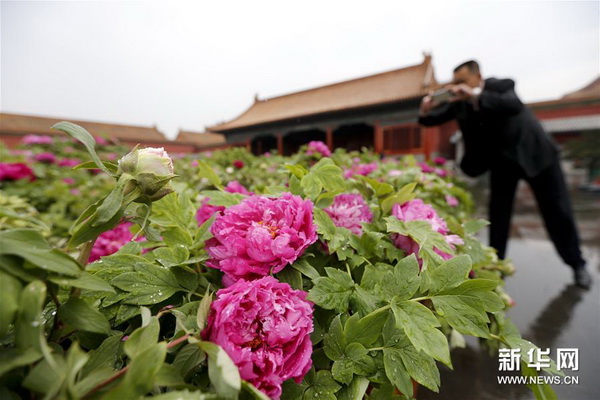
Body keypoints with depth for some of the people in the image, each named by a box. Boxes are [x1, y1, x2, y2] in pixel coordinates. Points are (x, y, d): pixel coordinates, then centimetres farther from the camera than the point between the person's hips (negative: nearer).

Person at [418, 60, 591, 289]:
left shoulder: (501, 85, -21)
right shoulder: (459, 102, -10)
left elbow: (514, 105, -40)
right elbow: (434, 118, -8)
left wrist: (475, 95, -49)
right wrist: (425, 112, -30)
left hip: (534, 152, -3)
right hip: (501, 159, 3)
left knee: (557, 211, 6)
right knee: (497, 213, 1)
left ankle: (577, 265, 25)